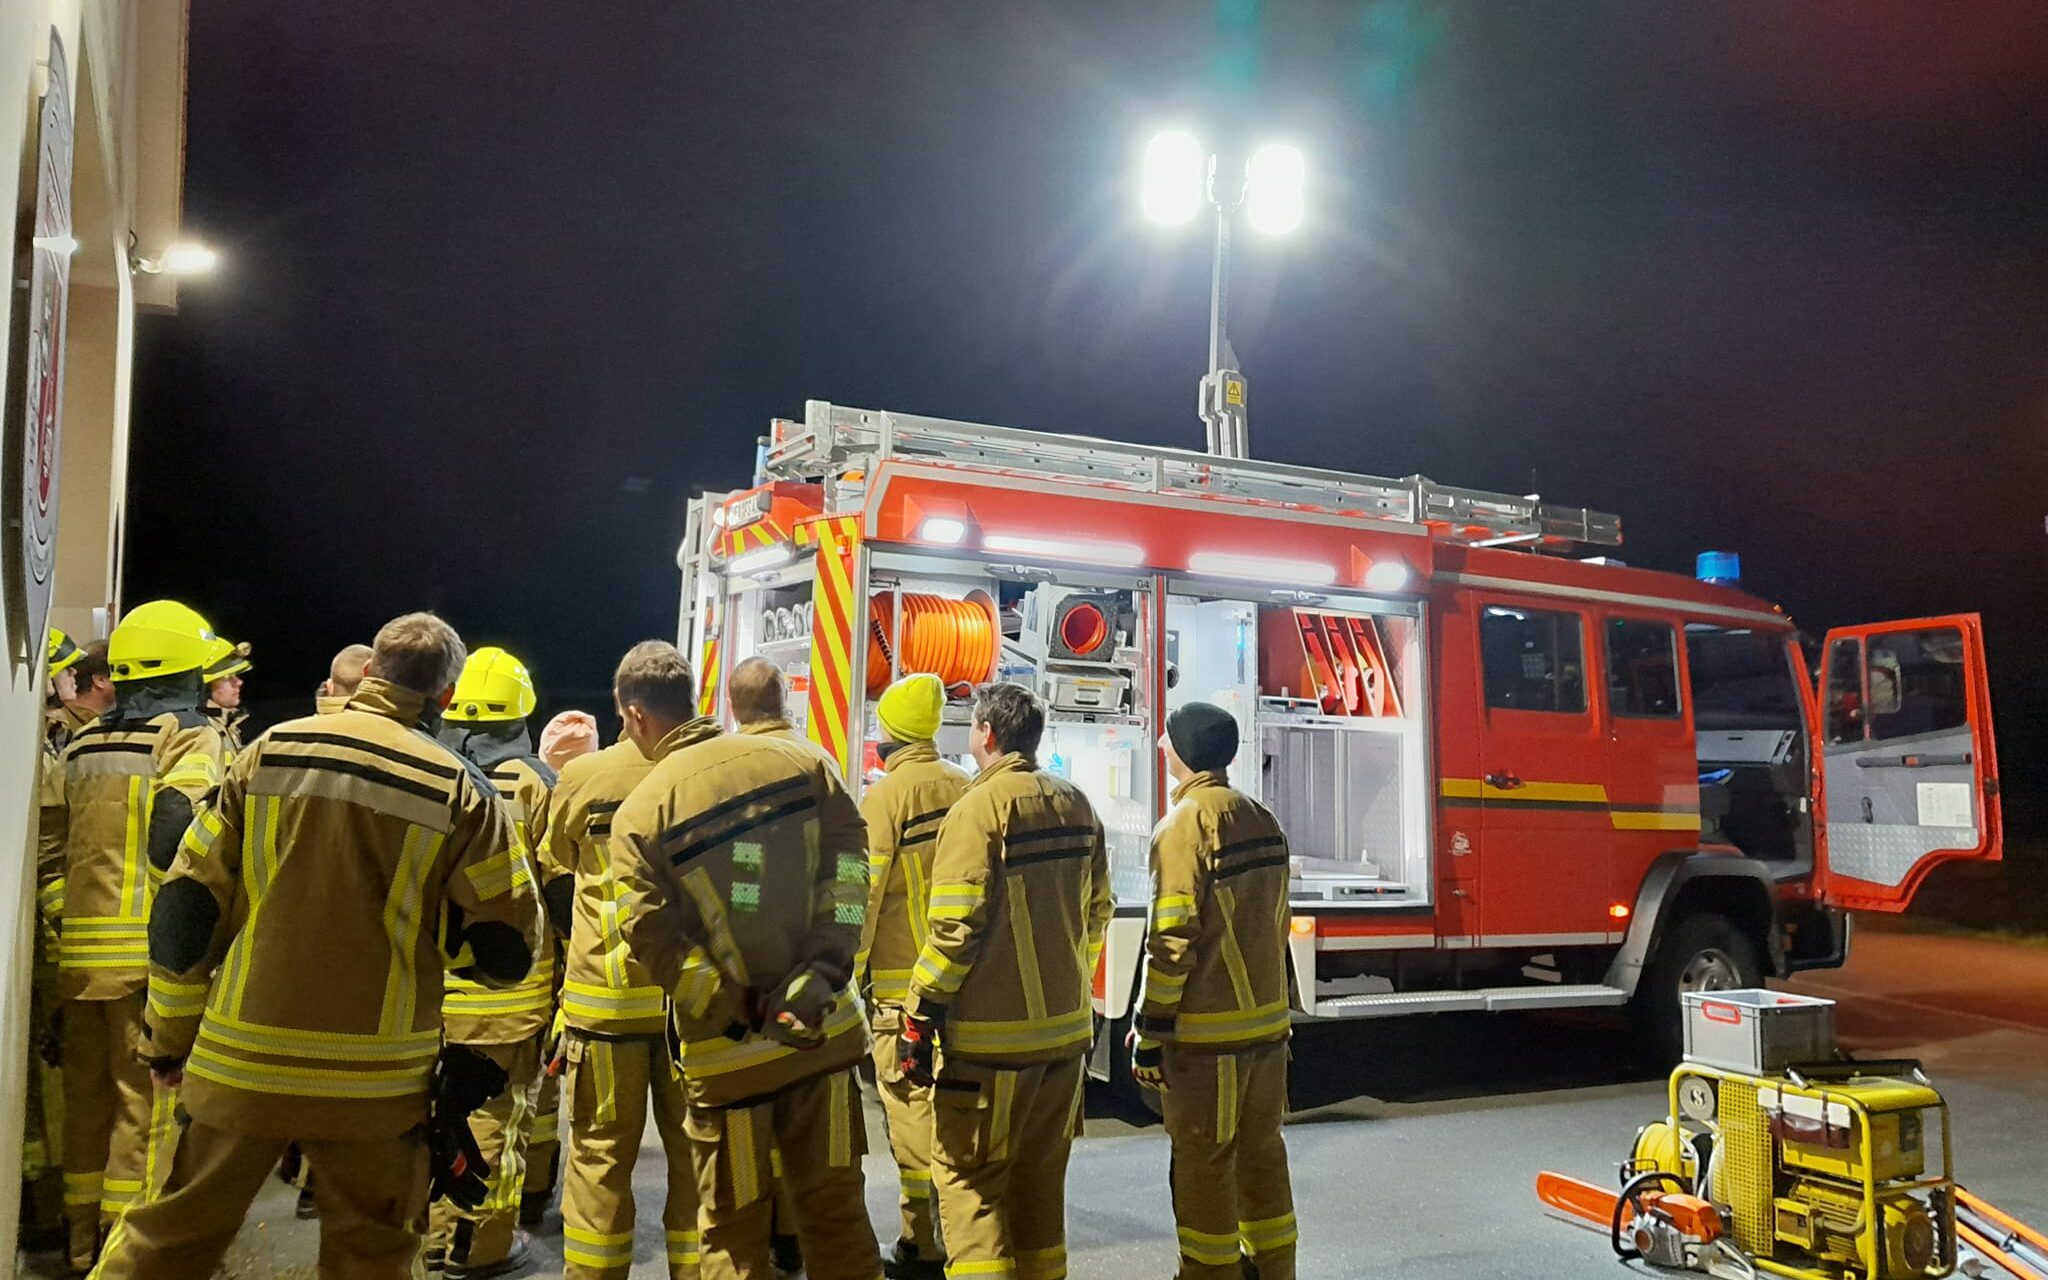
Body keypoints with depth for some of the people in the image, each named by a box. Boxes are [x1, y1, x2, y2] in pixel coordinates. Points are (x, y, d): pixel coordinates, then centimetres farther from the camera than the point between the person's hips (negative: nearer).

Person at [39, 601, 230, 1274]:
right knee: (147, 1102, -1)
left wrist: (64, 931, 18)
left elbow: (50, 851, 14)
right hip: (152, 954, -7)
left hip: (81, 953, 7)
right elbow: (180, 841, -20)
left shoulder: (80, 747, 16)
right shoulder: (193, 738, -6)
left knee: (88, 1097, 16)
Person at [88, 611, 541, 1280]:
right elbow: (507, 947, -7)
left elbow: (186, 903, 2)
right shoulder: (458, 789, -8)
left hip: (242, 1059, 2)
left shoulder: (269, 751, 0)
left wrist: (171, 1035, 11)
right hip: (373, 1076, -2)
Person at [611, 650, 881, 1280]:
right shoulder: (800, 760, 0)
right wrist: (823, 974, -8)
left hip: (729, 1052, -3)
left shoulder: (639, 815, -8)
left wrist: (748, 1017, -8)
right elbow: (849, 857, -5)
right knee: (836, 1209, 15)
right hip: (823, 1032, 3)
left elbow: (658, 944, -12)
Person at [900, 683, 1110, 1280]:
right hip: (1065, 1028, 7)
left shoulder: (980, 806, -14)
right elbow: (1096, 912, 14)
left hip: (991, 1034, -7)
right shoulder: (1075, 805, 7)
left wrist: (920, 1018, -12)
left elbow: (954, 927, -19)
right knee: (1041, 1176, 18)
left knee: (967, 1176, 3)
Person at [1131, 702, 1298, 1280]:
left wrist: (1149, 1034, -13)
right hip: (1269, 1018, 8)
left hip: (1209, 1030, -8)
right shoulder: (1262, 819, 9)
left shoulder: (1186, 824, -15)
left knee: (1204, 1162, 4)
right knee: (1261, 1148, 17)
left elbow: (1172, 941, -18)